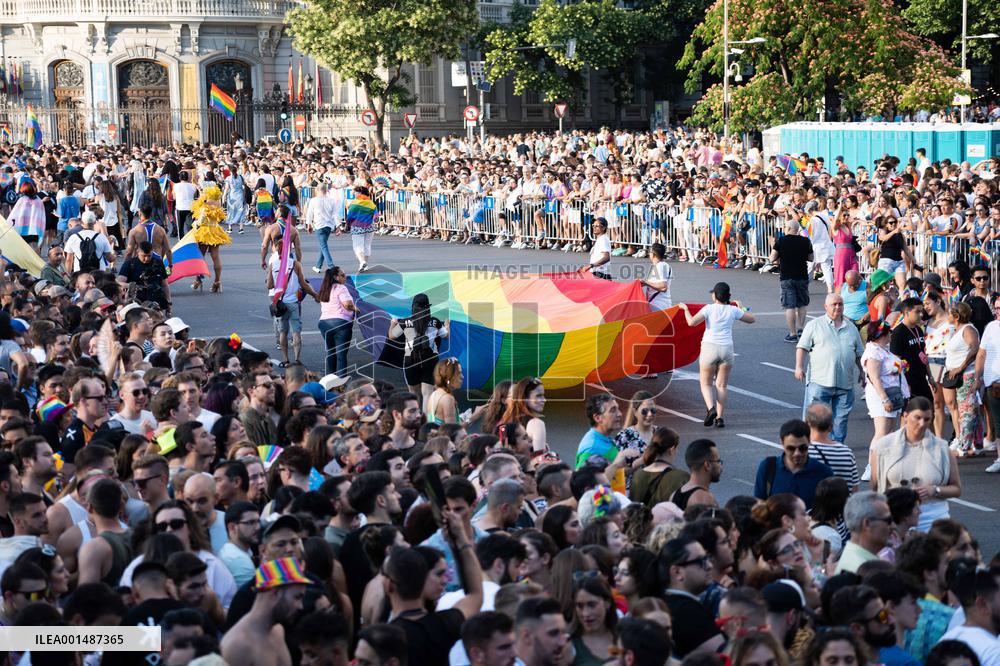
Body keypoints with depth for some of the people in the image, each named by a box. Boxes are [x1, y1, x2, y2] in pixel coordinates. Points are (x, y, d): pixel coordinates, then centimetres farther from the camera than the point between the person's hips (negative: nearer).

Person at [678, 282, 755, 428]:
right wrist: (741, 308, 30)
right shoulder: (733, 310, 4)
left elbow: (691, 322, -14)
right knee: (721, 385, 10)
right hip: (727, 349, 3)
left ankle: (711, 408, -16)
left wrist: (685, 309, 2)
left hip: (709, 347, -2)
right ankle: (720, 417, 3)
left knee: (706, 383, 9)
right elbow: (751, 319, 16)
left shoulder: (709, 308, -5)